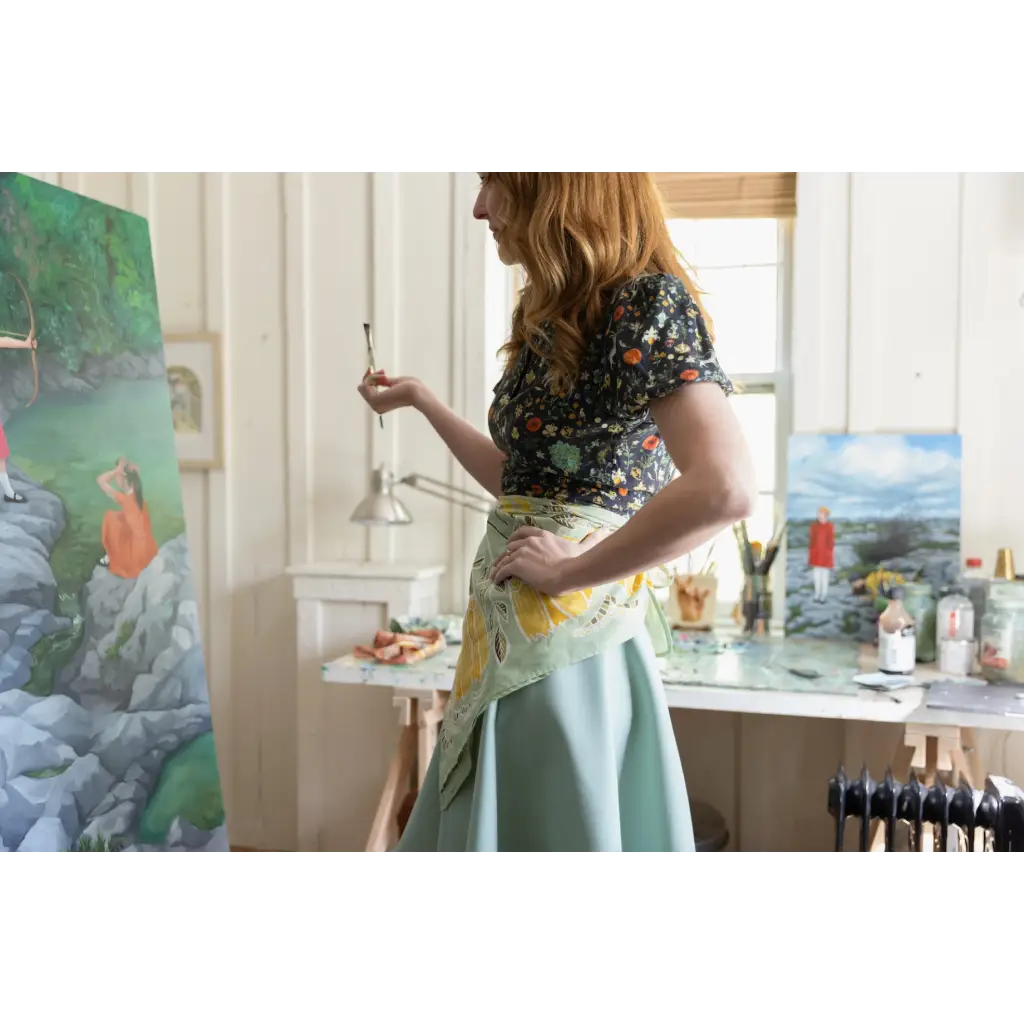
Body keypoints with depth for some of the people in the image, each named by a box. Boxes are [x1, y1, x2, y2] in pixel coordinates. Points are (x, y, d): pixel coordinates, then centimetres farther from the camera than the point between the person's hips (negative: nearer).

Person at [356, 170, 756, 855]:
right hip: (513, 627, 9)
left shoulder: (646, 302, -14)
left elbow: (725, 488, -29)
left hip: (568, 630, -8)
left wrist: (572, 570, -19)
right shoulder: (557, 314, 13)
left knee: (558, 829, 8)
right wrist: (420, 400, 24)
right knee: (501, 822, 20)